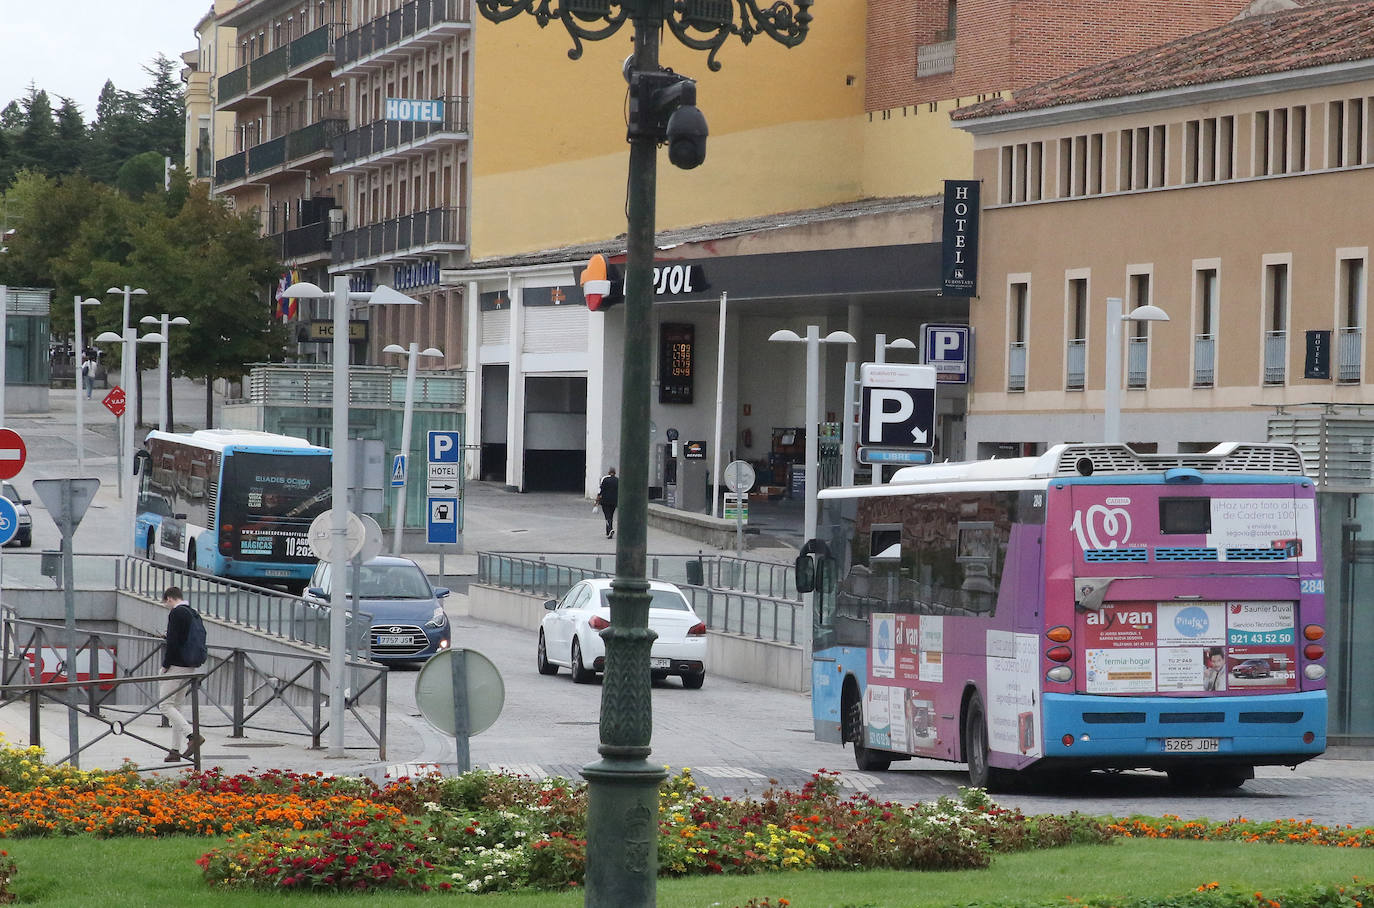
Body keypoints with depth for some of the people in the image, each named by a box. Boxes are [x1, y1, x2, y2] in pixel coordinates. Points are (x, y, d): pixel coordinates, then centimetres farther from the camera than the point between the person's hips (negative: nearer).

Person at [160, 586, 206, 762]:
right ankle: (175, 750, 11)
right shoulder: (194, 614, 15)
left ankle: (192, 735, -20)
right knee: (177, 705, 13)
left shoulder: (176, 613, -12)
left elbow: (173, 642, -19)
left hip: (176, 666, -9)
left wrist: (165, 666, -12)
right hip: (191, 667, 9)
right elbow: (201, 643, 18)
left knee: (165, 704, -6)